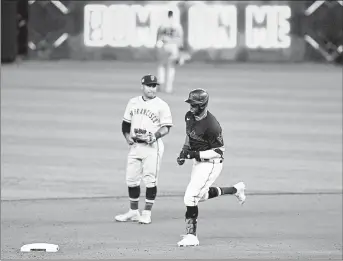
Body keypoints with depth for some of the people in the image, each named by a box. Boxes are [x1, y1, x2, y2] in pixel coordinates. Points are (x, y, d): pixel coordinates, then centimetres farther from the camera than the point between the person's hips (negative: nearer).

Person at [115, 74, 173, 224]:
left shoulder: (161, 105, -5)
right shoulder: (133, 102, 11)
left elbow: (166, 128, -8)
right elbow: (126, 123, 19)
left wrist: (154, 136, -23)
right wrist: (127, 137, 2)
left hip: (152, 146, -5)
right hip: (135, 145, 5)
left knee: (150, 180, -5)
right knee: (131, 179, 8)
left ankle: (147, 213, 2)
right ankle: (133, 212, 20)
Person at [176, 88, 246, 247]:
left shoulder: (211, 125, -28)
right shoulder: (189, 116, -2)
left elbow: (219, 151, -22)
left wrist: (195, 154, -28)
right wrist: (184, 151, 4)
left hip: (211, 163, -9)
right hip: (198, 161, 9)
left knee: (190, 197, -15)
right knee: (201, 195, 26)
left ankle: (191, 236, -9)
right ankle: (235, 189, 43)